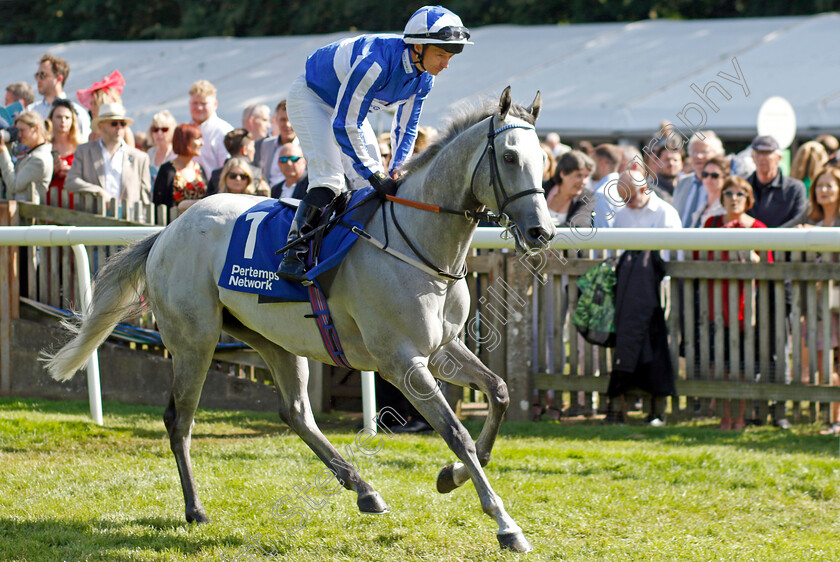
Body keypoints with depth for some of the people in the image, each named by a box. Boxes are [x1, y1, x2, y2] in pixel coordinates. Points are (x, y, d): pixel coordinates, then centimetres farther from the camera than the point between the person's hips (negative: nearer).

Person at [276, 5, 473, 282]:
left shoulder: (424, 78, -14)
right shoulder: (376, 62, -40)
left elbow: (406, 127, 1)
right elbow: (345, 125, -35)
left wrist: (396, 172, -10)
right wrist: (374, 175, -31)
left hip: (348, 106, 8)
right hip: (311, 97, -8)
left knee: (371, 181, -1)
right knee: (329, 178, -23)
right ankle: (293, 256, -24)